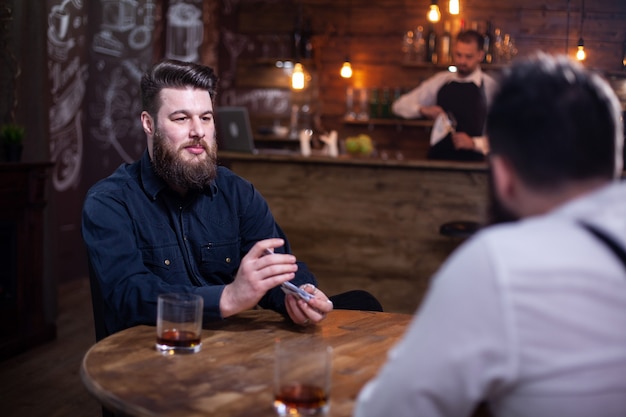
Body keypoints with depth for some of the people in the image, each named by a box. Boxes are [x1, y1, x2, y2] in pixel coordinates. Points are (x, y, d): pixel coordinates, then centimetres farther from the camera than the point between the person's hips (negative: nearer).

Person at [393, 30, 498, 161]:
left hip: (471, 162, -2)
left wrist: (474, 143, -16)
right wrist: (422, 110, -6)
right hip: (436, 158, 2)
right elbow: (399, 106, 14)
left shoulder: (491, 87, 0)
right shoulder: (440, 81, 12)